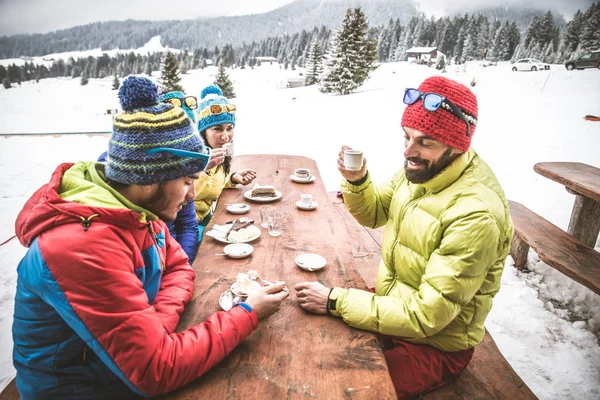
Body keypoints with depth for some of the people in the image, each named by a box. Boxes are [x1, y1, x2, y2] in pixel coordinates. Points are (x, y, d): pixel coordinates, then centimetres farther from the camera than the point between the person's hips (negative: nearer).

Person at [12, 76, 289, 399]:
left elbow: (178, 265, 1)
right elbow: (155, 371, -32)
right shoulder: (85, 247, -33)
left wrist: (157, 324, -18)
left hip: (129, 363, 6)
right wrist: (247, 313, -23)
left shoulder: (135, 204, -9)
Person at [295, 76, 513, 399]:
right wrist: (356, 180, -15)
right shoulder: (421, 168, -8)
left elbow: (427, 315, -29)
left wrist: (335, 301, -29)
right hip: (393, 306, 7)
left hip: (436, 344, -6)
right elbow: (373, 214, 7)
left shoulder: (475, 215, -32)